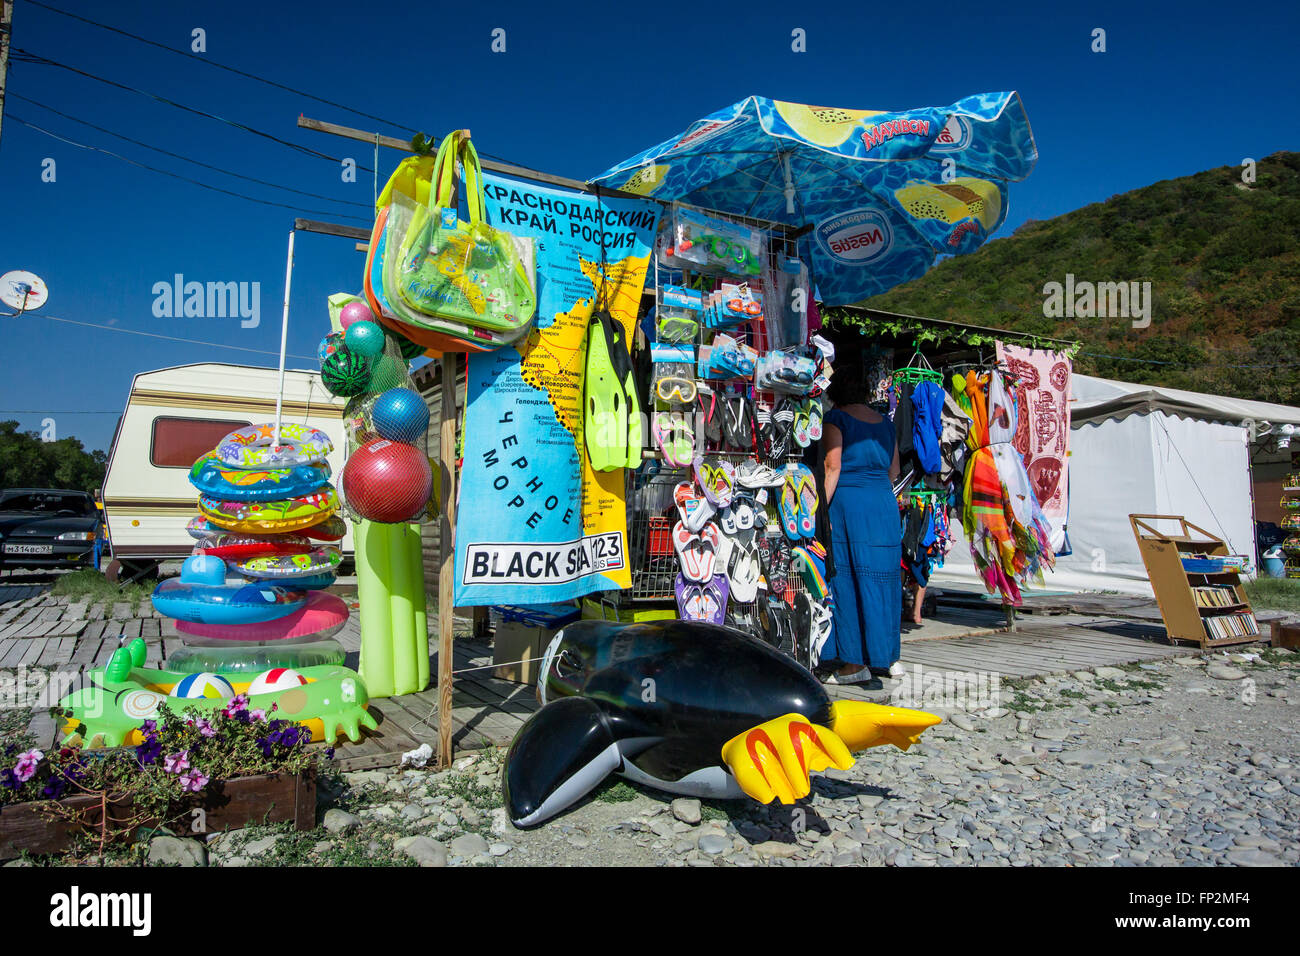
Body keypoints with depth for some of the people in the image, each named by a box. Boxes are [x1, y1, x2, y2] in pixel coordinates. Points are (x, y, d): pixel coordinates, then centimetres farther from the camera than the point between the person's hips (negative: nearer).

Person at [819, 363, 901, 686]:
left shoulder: (836, 418, -4)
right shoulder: (884, 422, 14)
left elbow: (832, 467, -13)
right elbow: (893, 471, 17)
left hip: (847, 505, -6)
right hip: (884, 508, 6)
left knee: (846, 582, -1)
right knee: (880, 580, 12)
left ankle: (854, 663, 2)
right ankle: (881, 656, 21)